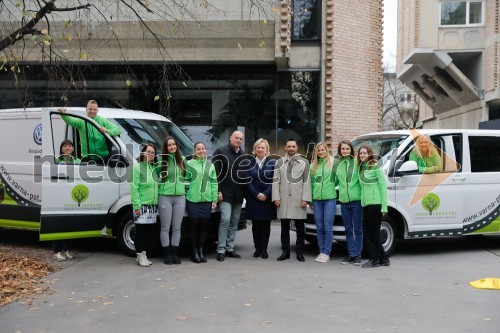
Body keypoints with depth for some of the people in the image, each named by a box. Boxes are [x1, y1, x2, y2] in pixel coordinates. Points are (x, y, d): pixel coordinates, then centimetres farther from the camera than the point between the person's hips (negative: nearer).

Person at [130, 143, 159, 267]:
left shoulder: (154, 168, 13)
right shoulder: (137, 167, -7)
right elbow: (134, 188, -12)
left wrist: (157, 203, 7)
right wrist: (136, 205, -17)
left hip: (153, 206, 6)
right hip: (142, 206, -6)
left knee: (149, 231, 10)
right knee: (141, 231, 0)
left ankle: (143, 255, 21)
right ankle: (140, 256, 10)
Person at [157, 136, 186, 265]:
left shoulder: (182, 160, 9)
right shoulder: (161, 161, -3)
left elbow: (187, 176, 20)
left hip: (180, 197, 3)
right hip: (165, 197, -3)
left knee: (177, 228, 8)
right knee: (165, 228, 3)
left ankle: (175, 253, 17)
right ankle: (167, 254, 12)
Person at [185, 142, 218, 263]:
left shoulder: (210, 165, 10)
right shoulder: (190, 164, 0)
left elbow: (214, 183, 9)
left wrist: (214, 199, 4)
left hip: (207, 200, 3)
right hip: (193, 200, -3)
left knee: (204, 226, 6)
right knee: (194, 225, 0)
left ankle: (201, 251, 17)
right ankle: (195, 252, 11)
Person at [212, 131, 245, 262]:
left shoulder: (243, 155, 12)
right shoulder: (221, 152, -2)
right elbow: (214, 172, -7)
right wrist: (218, 191, -13)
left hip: (238, 195, 5)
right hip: (225, 194, -5)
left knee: (234, 222, 8)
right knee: (226, 220, -12)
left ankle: (230, 248, 17)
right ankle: (221, 250, -4)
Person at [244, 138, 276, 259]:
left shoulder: (272, 163, 4)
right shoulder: (250, 162, 5)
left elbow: (274, 181, -2)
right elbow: (248, 180, -1)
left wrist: (266, 194, -12)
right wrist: (256, 194, -10)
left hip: (268, 199, -1)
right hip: (253, 199, 1)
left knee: (266, 224, 2)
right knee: (255, 224, 5)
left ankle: (264, 249, 9)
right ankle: (257, 248, 13)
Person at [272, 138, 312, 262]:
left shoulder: (304, 162, 8)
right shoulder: (279, 162, 11)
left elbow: (307, 182, 2)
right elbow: (275, 181, 7)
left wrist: (305, 199, -6)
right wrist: (276, 198, -2)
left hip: (298, 200, -1)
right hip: (283, 200, 1)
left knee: (300, 228, 3)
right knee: (284, 227, 7)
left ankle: (299, 252, 13)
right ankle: (285, 251, 16)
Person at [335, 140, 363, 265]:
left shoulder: (357, 162, -5)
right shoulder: (337, 164, 7)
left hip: (356, 200, -4)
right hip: (344, 201, 4)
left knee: (358, 229, 4)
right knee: (348, 230, 11)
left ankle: (357, 255, 13)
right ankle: (351, 254, 21)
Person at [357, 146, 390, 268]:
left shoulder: (376, 167, -6)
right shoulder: (361, 168, 15)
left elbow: (383, 187, -9)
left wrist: (384, 206, -14)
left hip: (375, 204, -8)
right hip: (365, 204, 8)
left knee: (374, 232, -1)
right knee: (368, 233, 9)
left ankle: (375, 259, 8)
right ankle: (383, 258, 20)